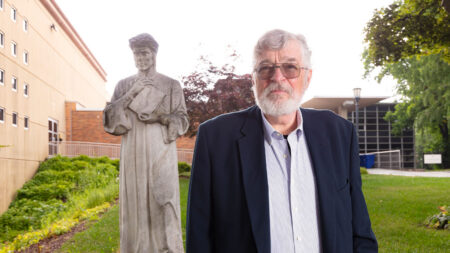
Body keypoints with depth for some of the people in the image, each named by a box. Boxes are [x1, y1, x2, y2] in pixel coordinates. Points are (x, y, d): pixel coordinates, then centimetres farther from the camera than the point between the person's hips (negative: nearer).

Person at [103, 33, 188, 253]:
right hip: (133, 155, 2)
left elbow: (182, 121, 5)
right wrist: (131, 94, -7)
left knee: (163, 206, -6)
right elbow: (109, 118, 3)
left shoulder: (171, 85, 7)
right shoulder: (124, 85, 12)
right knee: (135, 206, 2)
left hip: (161, 154, -2)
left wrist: (160, 116, -13)